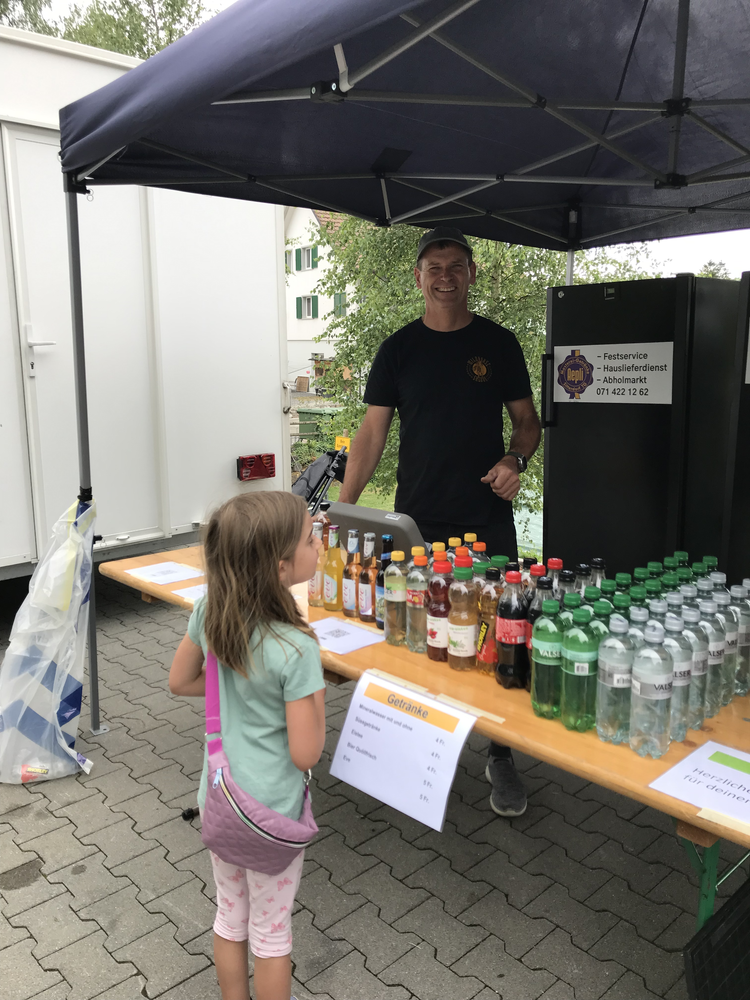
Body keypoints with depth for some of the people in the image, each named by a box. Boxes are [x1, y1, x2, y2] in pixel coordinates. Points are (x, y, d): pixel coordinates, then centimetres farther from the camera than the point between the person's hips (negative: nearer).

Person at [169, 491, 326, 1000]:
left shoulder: (209, 612, -14)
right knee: (271, 930, 20)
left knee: (230, 915, 27)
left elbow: (180, 681, 3)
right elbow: (305, 753, -24)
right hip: (271, 811, -5)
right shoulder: (297, 650, -31)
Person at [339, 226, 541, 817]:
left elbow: (527, 421, 11)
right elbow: (373, 433, 2)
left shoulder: (498, 343, 6)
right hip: (416, 523, 1)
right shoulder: (399, 349, 6)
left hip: (487, 521, 0)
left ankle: (502, 756, 18)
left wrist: (515, 462, -11)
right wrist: (343, 510, -8)